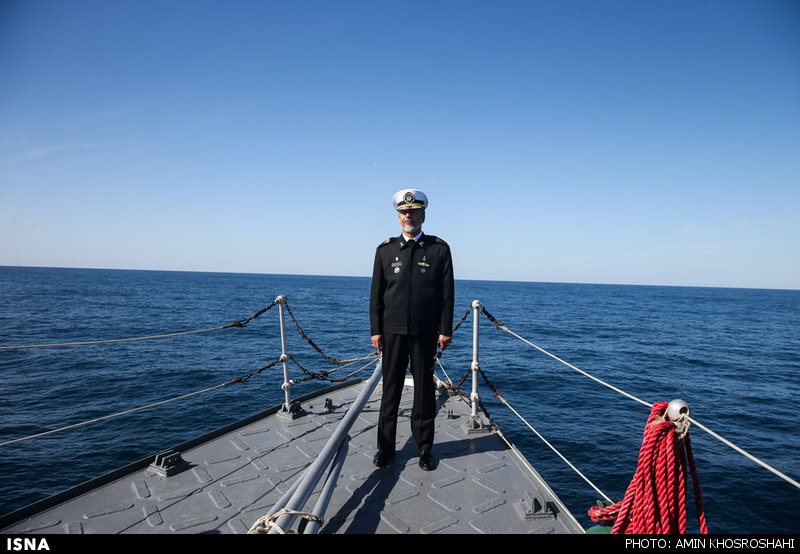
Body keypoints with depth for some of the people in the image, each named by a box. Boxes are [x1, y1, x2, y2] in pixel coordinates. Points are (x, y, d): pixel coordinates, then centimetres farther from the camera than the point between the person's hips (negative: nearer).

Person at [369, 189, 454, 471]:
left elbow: (447, 292, 2)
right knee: (390, 389, 8)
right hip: (392, 331, 1)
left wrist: (445, 330, -3)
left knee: (425, 390, 8)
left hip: (425, 333, -1)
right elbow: (376, 293, 6)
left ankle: (424, 448, 22)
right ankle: (386, 446, 22)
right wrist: (375, 330, 1)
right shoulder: (385, 249, 6)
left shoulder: (439, 248, 2)